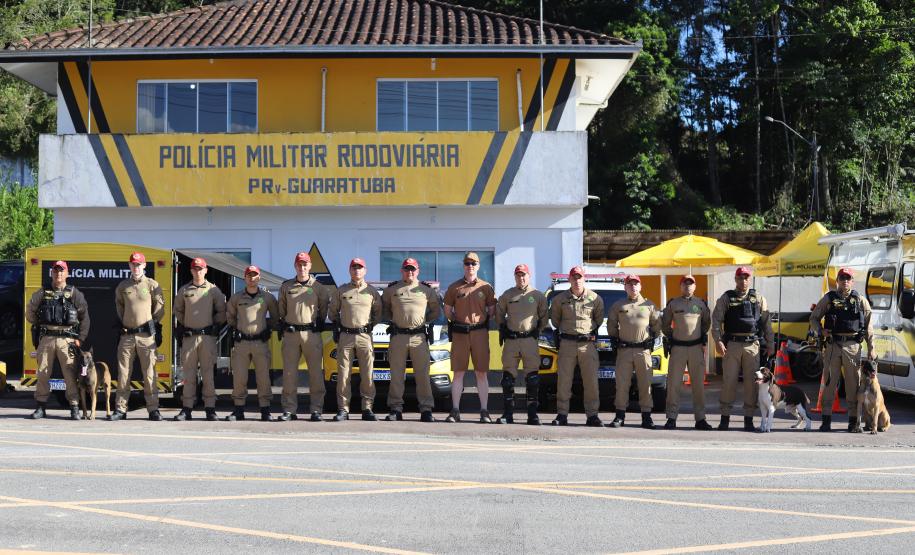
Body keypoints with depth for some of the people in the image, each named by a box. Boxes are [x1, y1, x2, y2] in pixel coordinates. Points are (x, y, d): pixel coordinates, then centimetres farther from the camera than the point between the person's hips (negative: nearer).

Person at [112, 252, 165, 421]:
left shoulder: (152, 285, 1)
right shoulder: (122, 286, 10)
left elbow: (159, 307, 5)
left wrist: (152, 325, 1)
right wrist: (121, 324, 12)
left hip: (146, 335, -3)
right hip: (127, 335, 3)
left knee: (149, 373, -3)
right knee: (123, 373, 4)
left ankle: (153, 409, 1)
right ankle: (121, 409, 9)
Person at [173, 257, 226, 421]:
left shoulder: (213, 290, 4)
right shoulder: (184, 290, 8)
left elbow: (222, 311, 10)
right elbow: (178, 309, 21)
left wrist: (216, 325, 4)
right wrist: (182, 325, 13)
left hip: (208, 336, -1)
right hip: (189, 336, 1)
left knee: (208, 373, -1)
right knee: (188, 374, 3)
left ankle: (210, 408, 3)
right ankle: (187, 408, 6)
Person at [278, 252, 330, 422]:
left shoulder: (319, 287, 5)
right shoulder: (286, 287, 10)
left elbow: (324, 307, 15)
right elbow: (281, 309, 19)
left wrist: (319, 323, 7)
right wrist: (282, 325, 11)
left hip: (312, 333, -1)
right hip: (290, 333, 1)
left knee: (316, 373, -2)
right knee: (289, 373, 0)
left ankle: (316, 410, 2)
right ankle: (289, 410, 5)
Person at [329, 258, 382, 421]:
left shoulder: (372, 292, 10)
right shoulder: (341, 291, 10)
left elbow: (379, 313, 16)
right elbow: (332, 311, 19)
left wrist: (371, 325, 4)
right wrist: (336, 325, 7)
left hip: (365, 336, 0)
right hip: (345, 336, 0)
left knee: (367, 375, -2)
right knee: (343, 375, -2)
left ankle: (367, 409, 3)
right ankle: (343, 410, 2)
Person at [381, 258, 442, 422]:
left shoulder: (427, 290, 10)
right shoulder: (391, 289, 10)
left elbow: (436, 310, 19)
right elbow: (383, 309, 21)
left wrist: (426, 321, 6)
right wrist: (392, 320, 6)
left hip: (420, 336, 0)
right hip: (398, 336, 0)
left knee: (422, 375, -1)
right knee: (396, 375, 2)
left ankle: (426, 410, 2)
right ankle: (396, 410, 6)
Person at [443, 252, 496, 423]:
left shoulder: (486, 287, 6)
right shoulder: (454, 287, 7)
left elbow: (492, 309, 11)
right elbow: (447, 310, 13)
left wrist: (484, 322, 2)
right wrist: (455, 322, 4)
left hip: (480, 333, 0)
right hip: (459, 334, 0)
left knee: (482, 373, 2)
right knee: (458, 373, 2)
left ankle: (484, 411, 6)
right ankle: (455, 411, 4)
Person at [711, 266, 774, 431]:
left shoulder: (759, 299, 11)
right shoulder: (726, 298, 6)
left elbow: (766, 322, 12)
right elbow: (716, 320, 0)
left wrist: (770, 343, 7)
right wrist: (718, 341, -11)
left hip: (752, 345, 1)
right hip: (732, 345, -1)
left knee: (751, 382, 2)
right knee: (729, 381, -2)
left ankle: (748, 419, 8)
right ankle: (725, 417, 5)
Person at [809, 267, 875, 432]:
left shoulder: (860, 300, 8)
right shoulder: (828, 299, 8)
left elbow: (868, 326, 7)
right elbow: (814, 318, 13)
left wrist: (871, 349, 2)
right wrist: (820, 331, -7)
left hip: (852, 346, 0)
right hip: (833, 345, 0)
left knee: (853, 383, 3)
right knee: (830, 382, 2)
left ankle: (853, 420, 10)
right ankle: (826, 420, 5)